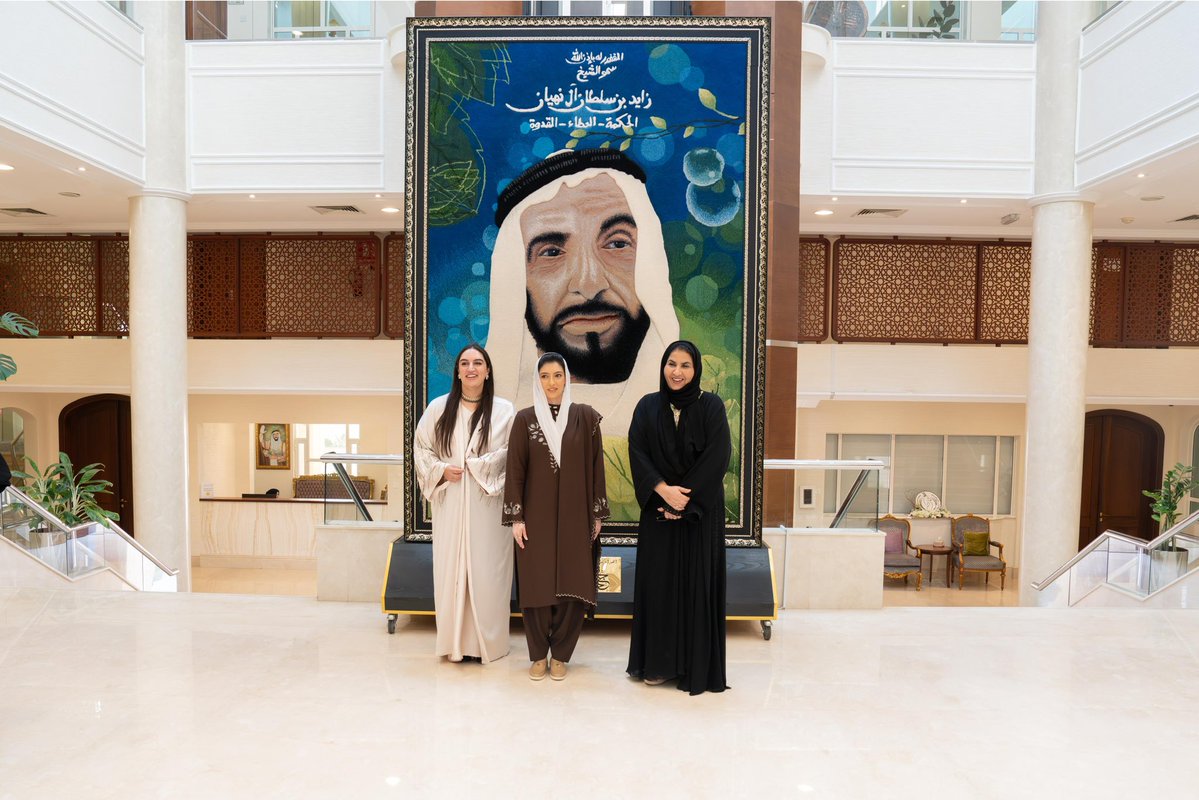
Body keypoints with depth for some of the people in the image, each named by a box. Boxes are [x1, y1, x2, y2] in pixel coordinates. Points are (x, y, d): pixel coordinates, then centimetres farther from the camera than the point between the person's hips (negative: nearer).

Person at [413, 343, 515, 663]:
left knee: (486, 569, 2)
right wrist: (441, 470, -6)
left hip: (487, 505, -2)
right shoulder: (439, 408, 4)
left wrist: (482, 468, -13)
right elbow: (421, 448, 10)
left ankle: (486, 641, 17)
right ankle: (454, 641, 20)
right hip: (450, 504, 2)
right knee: (451, 567, 6)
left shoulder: (504, 410, -1)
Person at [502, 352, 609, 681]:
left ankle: (560, 655, 20)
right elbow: (515, 470, -1)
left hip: (574, 516, 0)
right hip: (536, 515, 0)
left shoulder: (585, 416, 1)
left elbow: (595, 466, 2)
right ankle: (538, 655, 20)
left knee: (572, 587, 3)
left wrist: (597, 515, 1)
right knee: (536, 586, 4)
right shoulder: (525, 419, 0)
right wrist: (516, 517, -5)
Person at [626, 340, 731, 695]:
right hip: (658, 509, 2)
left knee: (697, 583, 2)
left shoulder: (711, 406, -2)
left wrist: (686, 498, -15)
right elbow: (637, 452, -4)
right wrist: (664, 490, -17)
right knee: (657, 582, 5)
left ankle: (698, 666, 14)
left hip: (701, 510, -2)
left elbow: (718, 456, -10)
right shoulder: (648, 406, 4)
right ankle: (658, 663, 17)